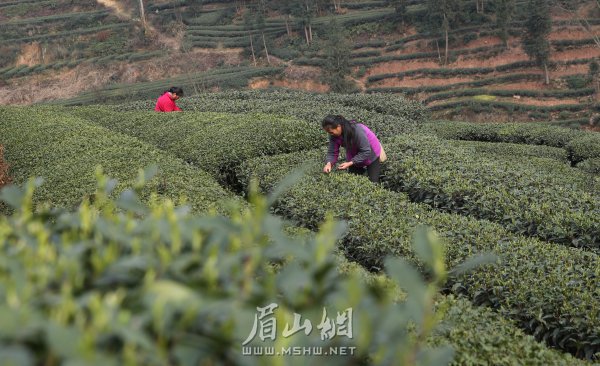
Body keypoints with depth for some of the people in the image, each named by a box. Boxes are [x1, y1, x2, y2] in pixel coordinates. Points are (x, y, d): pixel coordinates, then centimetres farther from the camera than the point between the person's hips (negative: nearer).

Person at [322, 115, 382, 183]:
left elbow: (366, 152, -33)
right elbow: (332, 152, -17)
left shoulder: (357, 131, -38)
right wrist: (329, 163, -39)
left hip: (372, 156, -6)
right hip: (354, 159, 6)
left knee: (372, 182, -2)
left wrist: (349, 163, -38)